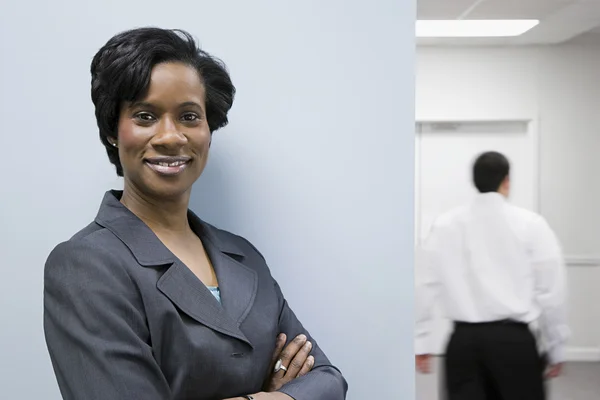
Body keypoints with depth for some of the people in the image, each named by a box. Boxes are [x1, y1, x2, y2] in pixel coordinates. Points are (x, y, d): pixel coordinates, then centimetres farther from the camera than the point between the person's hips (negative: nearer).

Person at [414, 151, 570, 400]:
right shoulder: (531, 224, -2)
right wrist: (556, 347, 9)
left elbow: (424, 287, 2)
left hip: (464, 340, 2)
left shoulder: (445, 225, 3)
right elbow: (551, 291, -1)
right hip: (514, 340, -2)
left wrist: (421, 342, 9)